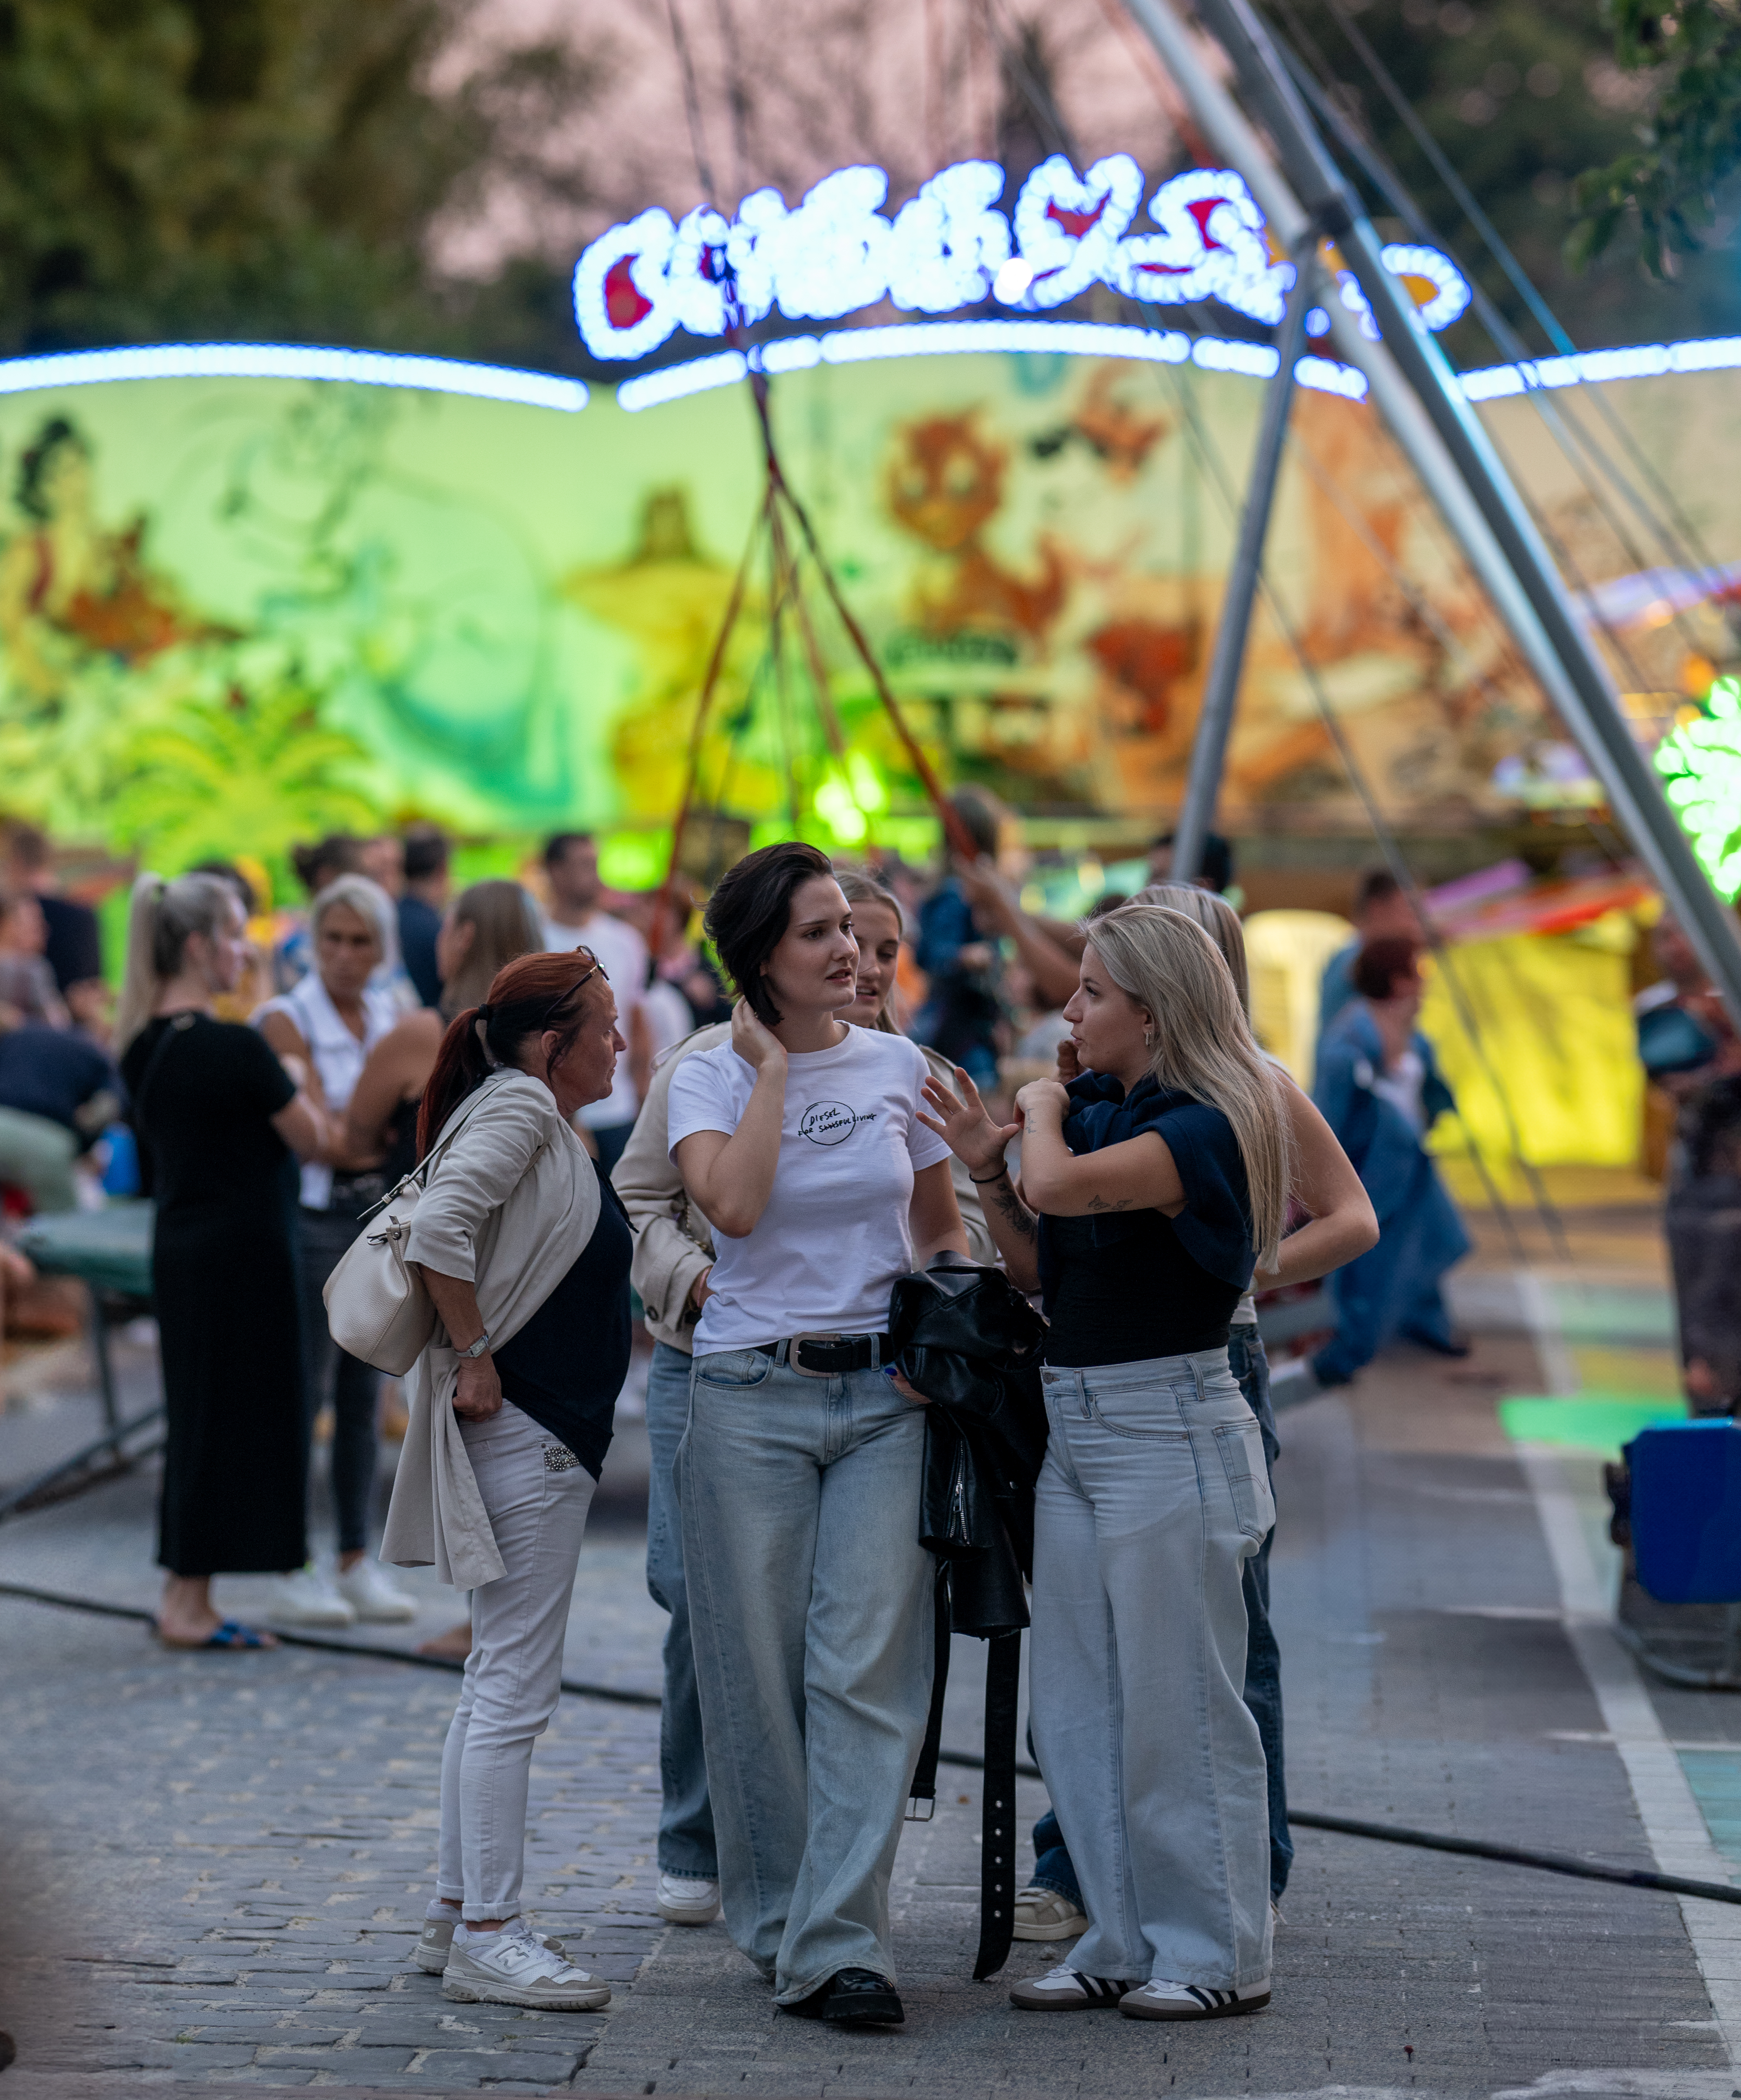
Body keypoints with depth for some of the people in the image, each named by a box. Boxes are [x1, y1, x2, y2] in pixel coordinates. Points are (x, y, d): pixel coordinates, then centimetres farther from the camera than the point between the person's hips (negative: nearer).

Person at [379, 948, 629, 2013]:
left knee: (501, 1683, 14)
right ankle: (488, 1937, -4)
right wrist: (473, 1360, -21)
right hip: (519, 1434, -10)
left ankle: (460, 1914, 21)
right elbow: (439, 1230, -27)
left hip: (551, 1436, 10)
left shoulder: (554, 1126, 16)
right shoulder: (517, 1106, -13)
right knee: (516, 1689, -7)